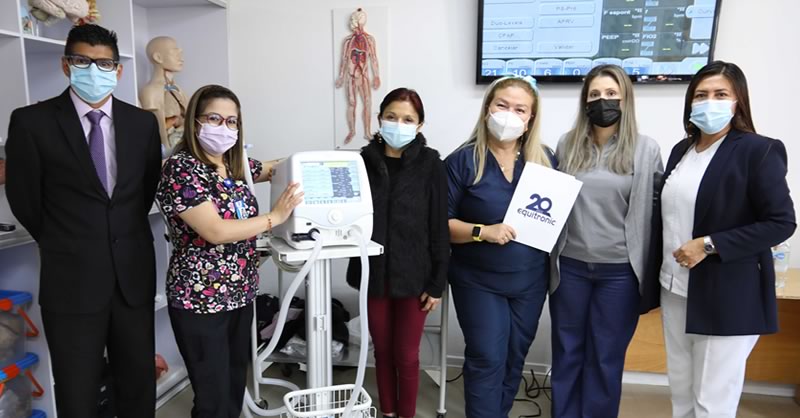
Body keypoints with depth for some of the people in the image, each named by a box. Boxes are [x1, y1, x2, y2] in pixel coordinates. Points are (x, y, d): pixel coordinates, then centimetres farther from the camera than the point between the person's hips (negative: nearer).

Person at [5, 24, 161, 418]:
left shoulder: (143, 122, 3)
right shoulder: (32, 122, -6)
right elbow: (24, 199, 1)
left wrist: (123, 236, 11)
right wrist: (62, 245, 11)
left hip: (134, 274, 3)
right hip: (71, 280, -2)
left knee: (139, 385, 15)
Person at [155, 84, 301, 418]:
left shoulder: (235, 164, 5)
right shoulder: (181, 168, -17)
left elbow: (272, 168, 26)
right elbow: (216, 232, -25)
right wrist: (275, 217, -17)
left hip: (240, 293, 8)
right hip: (201, 299, -7)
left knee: (236, 385, 20)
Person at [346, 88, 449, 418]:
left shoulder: (430, 164, -8)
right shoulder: (365, 160, 0)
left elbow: (440, 227, -8)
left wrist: (437, 282, -8)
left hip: (413, 274, -3)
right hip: (375, 272, 3)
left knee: (407, 355, 9)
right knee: (382, 351, 17)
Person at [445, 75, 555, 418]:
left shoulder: (544, 159, 1)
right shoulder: (463, 160, -10)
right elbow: (441, 223, -10)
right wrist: (482, 232, -24)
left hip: (530, 280, 4)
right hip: (478, 280, -4)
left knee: (515, 357, 18)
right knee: (487, 359, 1)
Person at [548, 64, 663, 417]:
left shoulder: (646, 149, -2)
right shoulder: (567, 145, 4)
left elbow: (658, 208, 0)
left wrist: (649, 266, -2)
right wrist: (550, 255, 4)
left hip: (620, 270, -2)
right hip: (570, 265, 2)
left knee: (606, 356, 12)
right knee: (567, 352, 14)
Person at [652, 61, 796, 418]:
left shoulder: (759, 151, -10)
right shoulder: (681, 150, 8)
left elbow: (781, 223, -15)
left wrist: (709, 244, -21)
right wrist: (658, 277, 10)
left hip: (726, 297, -6)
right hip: (675, 290, 6)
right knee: (680, 389, 18)